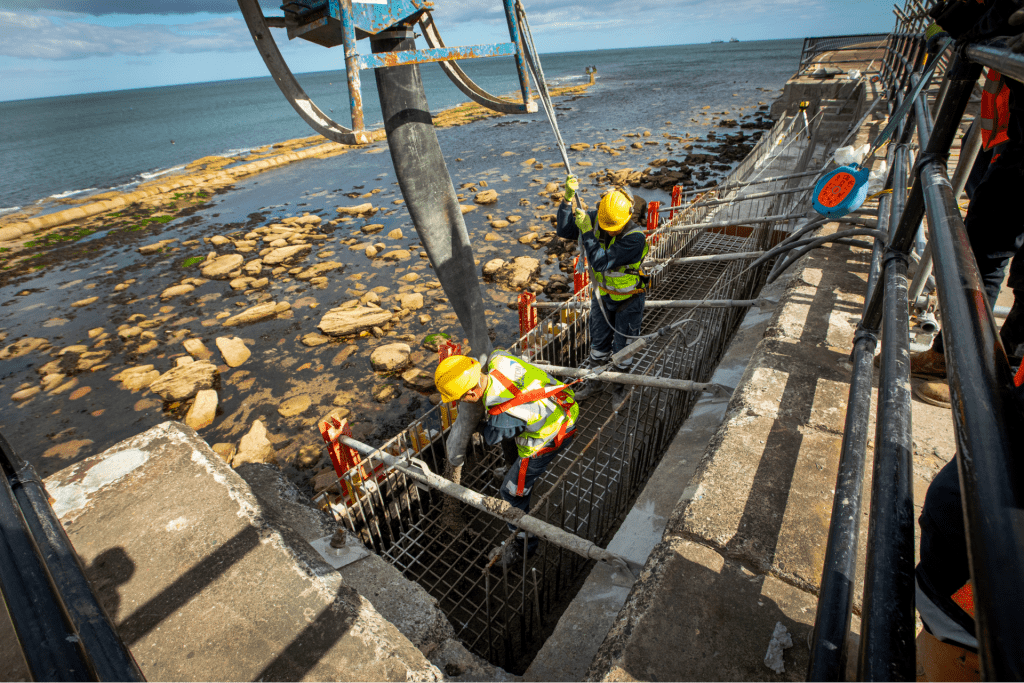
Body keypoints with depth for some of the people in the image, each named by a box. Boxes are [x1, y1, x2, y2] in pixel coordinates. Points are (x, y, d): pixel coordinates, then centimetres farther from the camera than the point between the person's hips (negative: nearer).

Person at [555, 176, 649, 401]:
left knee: (622, 348, 13)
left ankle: (619, 386, 40)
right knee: (599, 342, 21)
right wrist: (568, 199, -22)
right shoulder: (595, 219, -16)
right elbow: (563, 231, -10)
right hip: (602, 294, 5)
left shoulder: (636, 237, -34)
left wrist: (586, 231, -38)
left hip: (628, 299, -5)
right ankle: (593, 381, 41)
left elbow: (601, 262, -38)